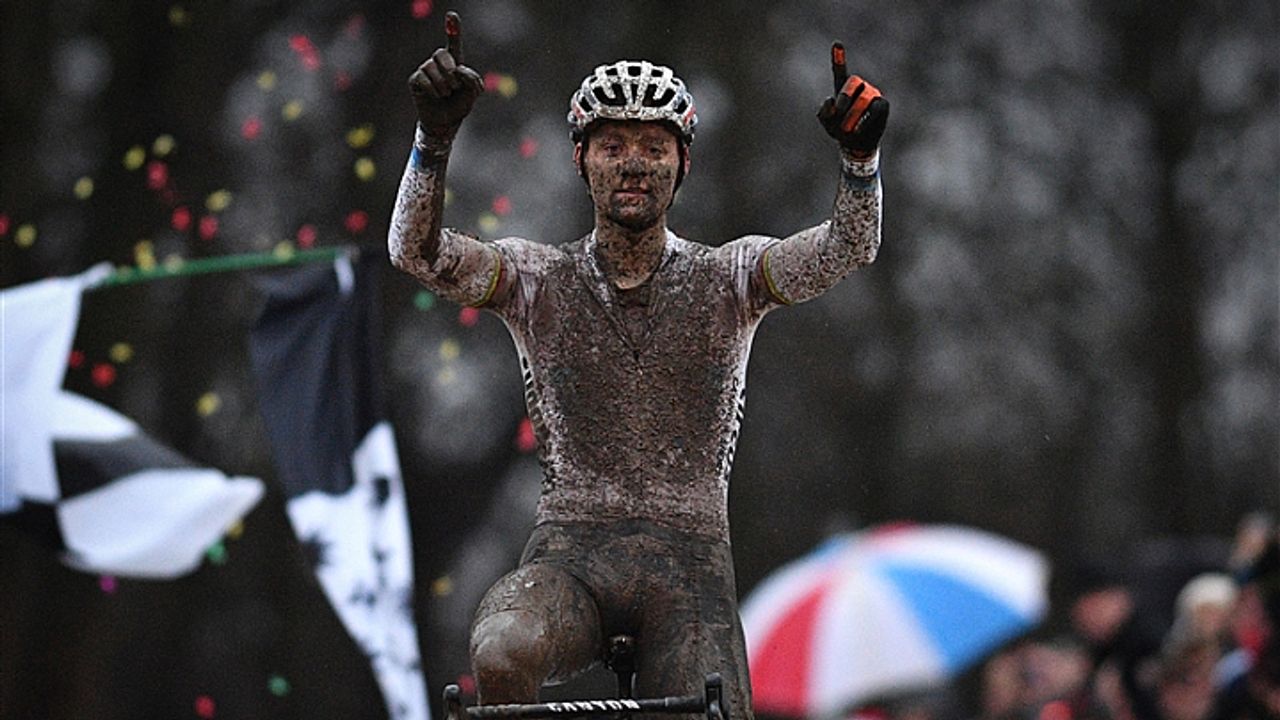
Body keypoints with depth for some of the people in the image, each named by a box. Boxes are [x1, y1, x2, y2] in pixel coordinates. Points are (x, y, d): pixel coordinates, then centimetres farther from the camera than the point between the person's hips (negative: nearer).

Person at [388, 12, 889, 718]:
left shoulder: (728, 278, 8)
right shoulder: (538, 280, 7)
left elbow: (848, 247, -8)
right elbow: (417, 251, -8)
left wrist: (860, 153, -28)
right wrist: (434, 136, -25)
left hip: (688, 560, 1)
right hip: (568, 553, -1)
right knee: (503, 653, -34)